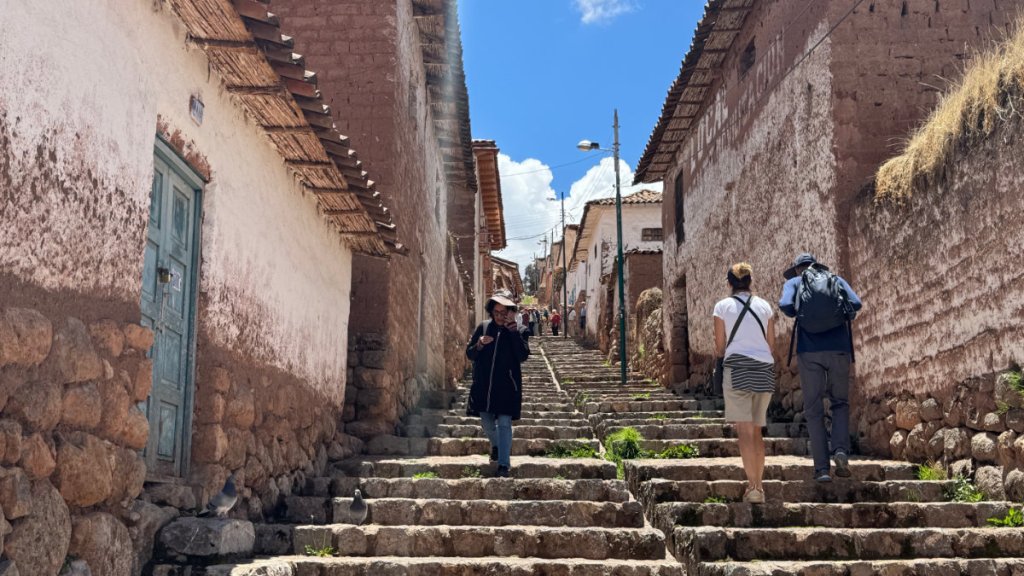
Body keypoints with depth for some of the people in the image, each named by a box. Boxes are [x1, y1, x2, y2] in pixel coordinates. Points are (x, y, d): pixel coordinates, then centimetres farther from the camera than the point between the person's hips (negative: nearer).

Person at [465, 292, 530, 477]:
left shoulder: (519, 331, -1)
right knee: (486, 420, 14)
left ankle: (504, 465, -6)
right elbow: (469, 354, 9)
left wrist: (512, 329, -19)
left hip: (506, 386, -4)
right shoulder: (483, 327, 6)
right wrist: (479, 345, -13)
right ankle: (496, 446, 43)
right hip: (483, 384, 4)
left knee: (504, 423, -8)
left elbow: (523, 356, -17)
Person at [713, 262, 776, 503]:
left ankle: (752, 486, -14)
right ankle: (759, 485, 16)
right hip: (764, 368, 4)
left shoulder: (723, 305, 2)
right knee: (757, 431, 13)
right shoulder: (764, 305, 11)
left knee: (745, 430, -6)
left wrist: (720, 352, 26)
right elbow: (772, 346, 11)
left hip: (737, 367, -3)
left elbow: (720, 347, 4)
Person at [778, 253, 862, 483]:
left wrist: (802, 316, 14)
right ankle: (841, 450, -8)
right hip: (839, 349, 1)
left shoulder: (794, 282, 14)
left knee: (813, 409, 6)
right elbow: (856, 304, 1)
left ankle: (822, 467, 1)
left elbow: (785, 305, -6)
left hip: (809, 350, -1)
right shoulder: (837, 280, 19)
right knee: (840, 402, 16)